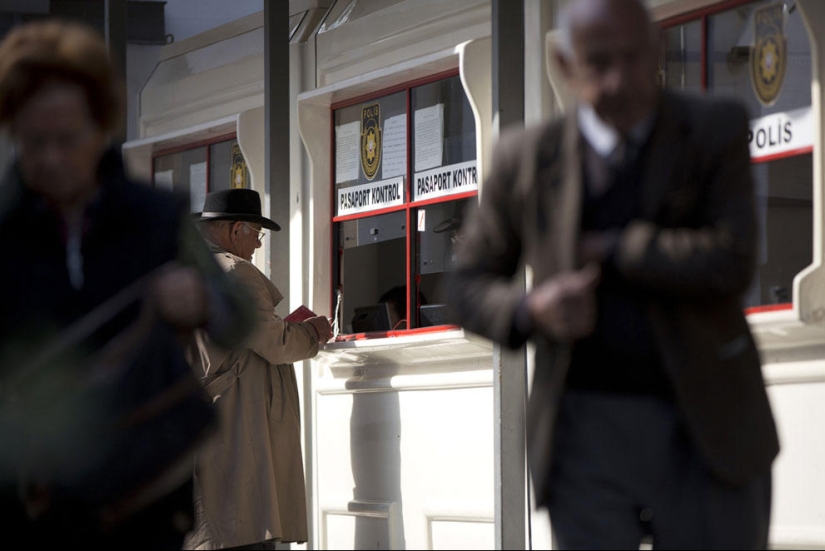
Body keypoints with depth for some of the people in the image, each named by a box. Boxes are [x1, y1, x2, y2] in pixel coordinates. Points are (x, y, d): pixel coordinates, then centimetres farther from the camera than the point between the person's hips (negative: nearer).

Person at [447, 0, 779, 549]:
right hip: (587, 438, 1)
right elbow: (471, 289, 10)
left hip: (708, 441, -1)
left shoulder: (716, 130, -2)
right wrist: (531, 310, -12)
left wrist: (604, 247, -11)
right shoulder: (528, 157, 2)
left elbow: (732, 265, -16)